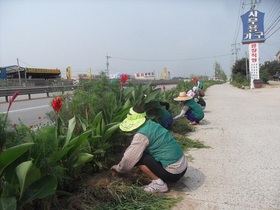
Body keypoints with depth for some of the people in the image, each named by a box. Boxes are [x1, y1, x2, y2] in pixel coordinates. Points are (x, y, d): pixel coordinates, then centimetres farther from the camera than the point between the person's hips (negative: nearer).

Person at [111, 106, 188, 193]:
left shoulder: (141, 135, -18)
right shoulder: (152, 125, 7)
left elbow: (130, 157, -8)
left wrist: (118, 168, 12)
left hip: (172, 173, -9)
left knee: (138, 157, -5)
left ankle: (159, 183, -4)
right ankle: (161, 179, 15)